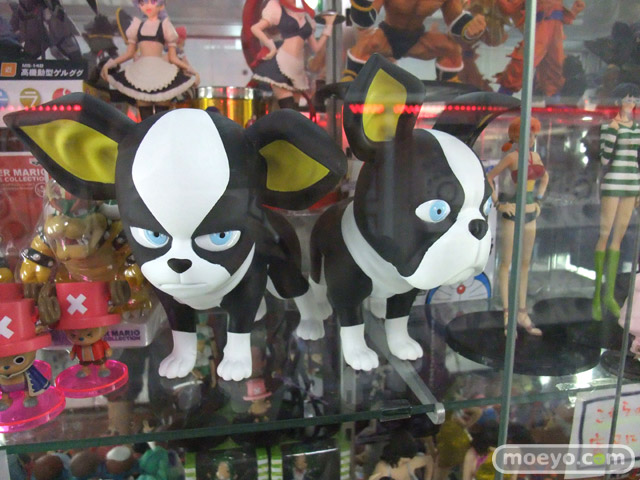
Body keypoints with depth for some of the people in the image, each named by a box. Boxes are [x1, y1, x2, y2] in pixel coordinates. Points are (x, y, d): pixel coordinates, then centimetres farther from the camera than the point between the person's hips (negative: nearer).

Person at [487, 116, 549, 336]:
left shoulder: (535, 156, 9)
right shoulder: (512, 156, -11)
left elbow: (545, 177, 26)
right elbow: (488, 177, -12)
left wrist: (538, 201, 16)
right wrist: (497, 203, -13)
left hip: (529, 213, 7)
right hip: (511, 213, -7)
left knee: (525, 263, 11)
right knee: (506, 263, 1)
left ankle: (522, 313, 20)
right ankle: (506, 314, 10)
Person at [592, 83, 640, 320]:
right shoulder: (609, 126, -5)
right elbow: (605, 159, -14)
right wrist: (613, 130, -21)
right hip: (612, 184, -6)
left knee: (618, 238, 7)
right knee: (604, 236, -6)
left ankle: (610, 294, 13)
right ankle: (596, 296, 0)